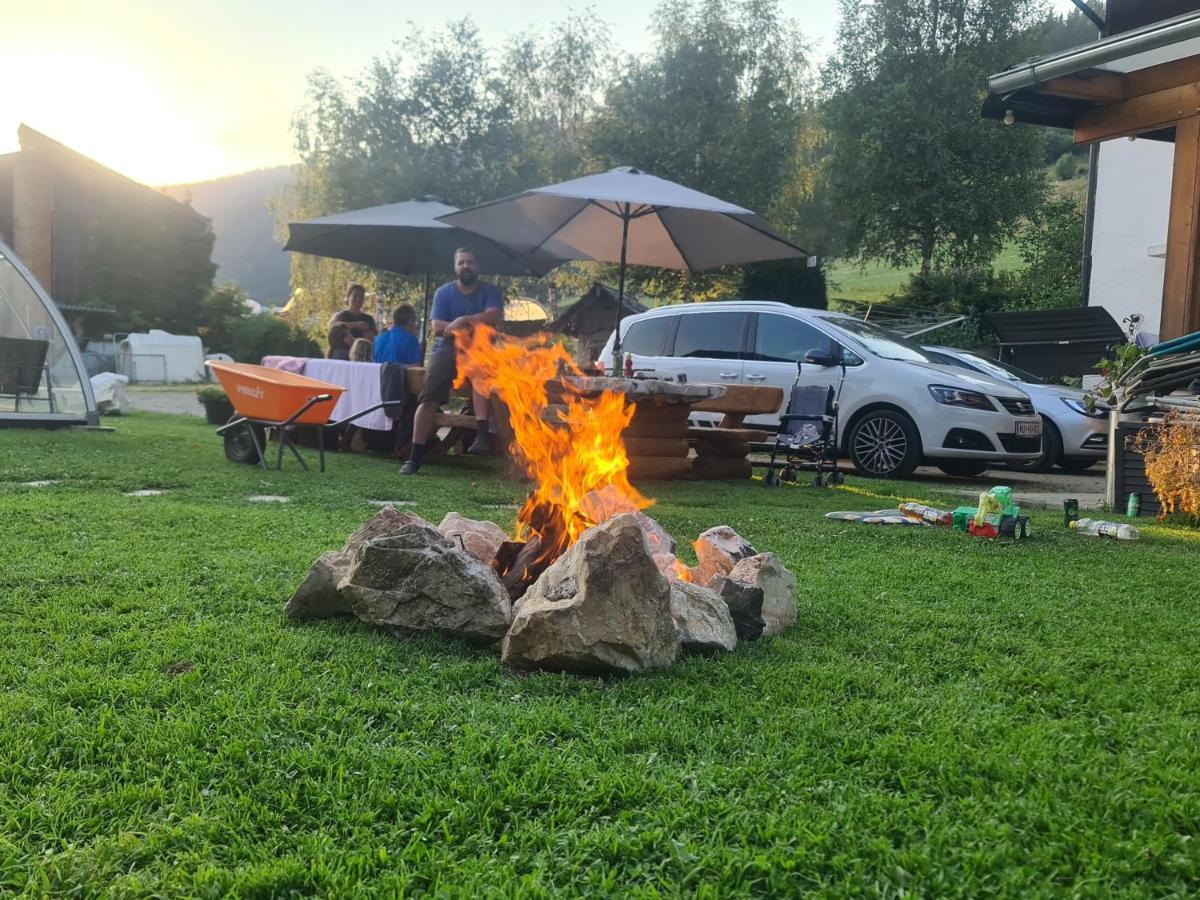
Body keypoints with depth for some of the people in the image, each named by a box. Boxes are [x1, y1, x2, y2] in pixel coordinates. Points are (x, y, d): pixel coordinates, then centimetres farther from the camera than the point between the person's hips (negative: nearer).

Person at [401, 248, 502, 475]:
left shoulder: (490, 291, 5)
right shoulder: (444, 292, 8)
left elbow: (494, 316, -15)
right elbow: (437, 327, -5)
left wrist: (462, 320, -20)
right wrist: (474, 327, -10)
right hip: (447, 349, 1)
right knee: (428, 398, -19)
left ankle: (482, 434, -43)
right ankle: (415, 457, -18)